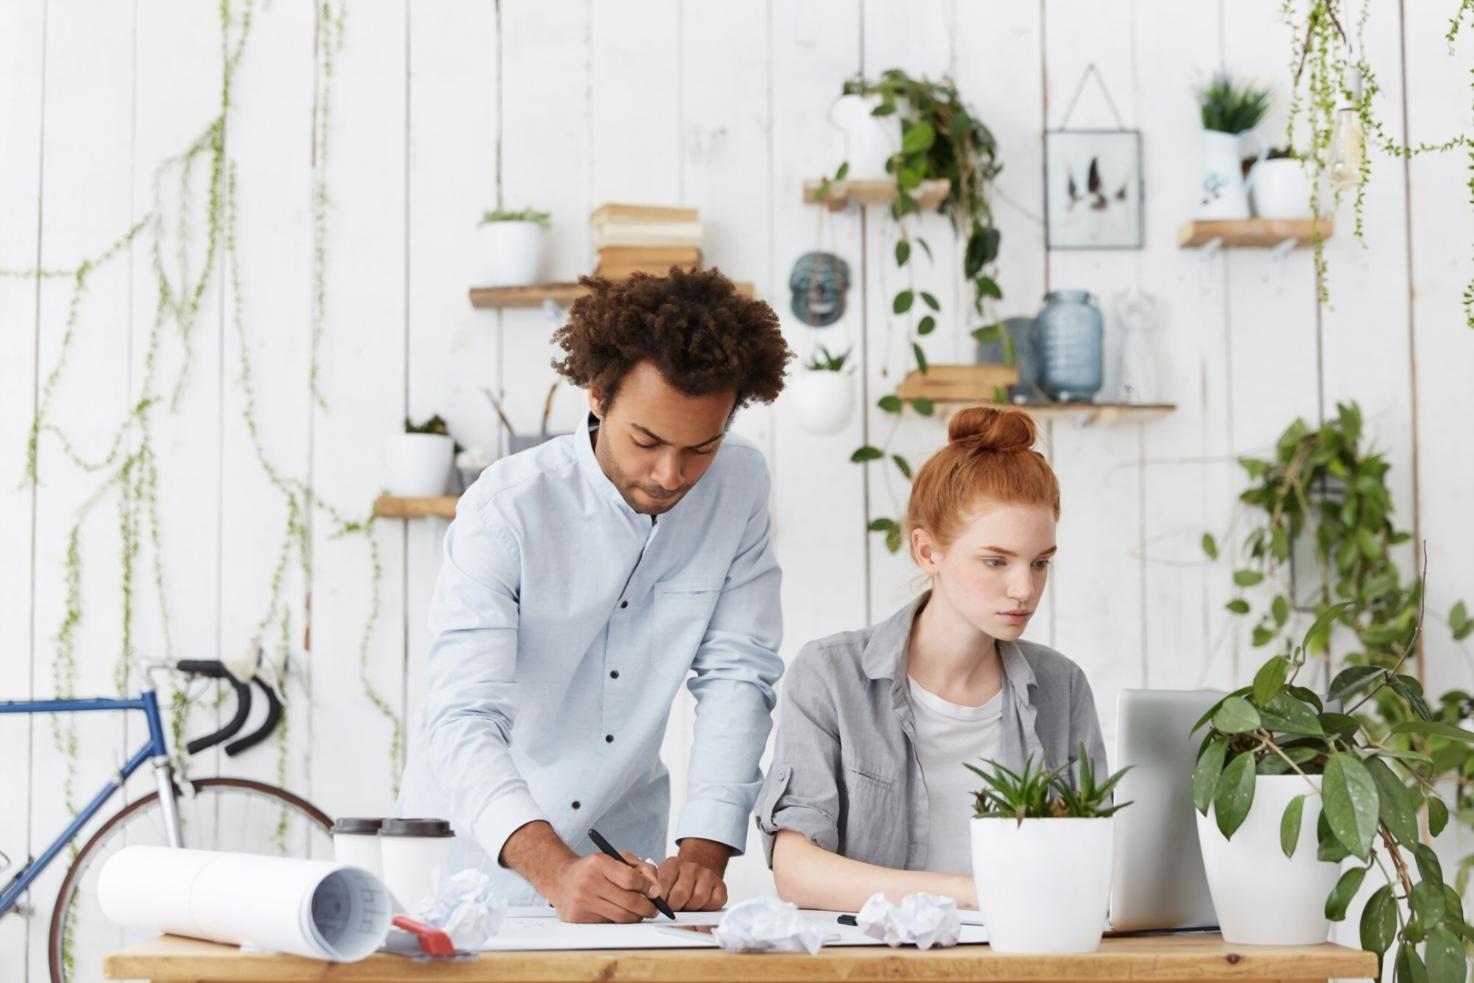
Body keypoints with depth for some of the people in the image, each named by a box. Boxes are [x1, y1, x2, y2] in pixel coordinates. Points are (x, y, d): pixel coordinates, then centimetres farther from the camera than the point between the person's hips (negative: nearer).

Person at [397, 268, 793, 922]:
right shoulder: (507, 509, -16)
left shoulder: (739, 486, -4)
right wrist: (554, 871, -39)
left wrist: (704, 852, -16)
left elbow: (735, 676, -3)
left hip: (620, 854, 2)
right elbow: (465, 720, -24)